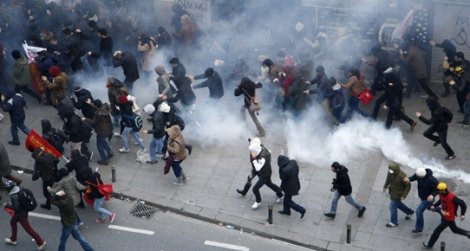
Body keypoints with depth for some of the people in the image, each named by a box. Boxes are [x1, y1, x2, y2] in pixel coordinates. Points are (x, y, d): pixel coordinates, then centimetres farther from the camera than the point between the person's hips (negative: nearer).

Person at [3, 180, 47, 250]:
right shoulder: (19, 189, -7)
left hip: (21, 214, -10)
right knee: (13, 222, 27)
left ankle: (41, 242, 13)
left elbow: (16, 207, -29)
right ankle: (13, 240, 45)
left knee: (28, 228, 3)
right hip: (23, 210, 10)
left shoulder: (14, 196, -32)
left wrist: (7, 206, -15)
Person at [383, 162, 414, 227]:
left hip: (397, 194, -7)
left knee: (392, 207, 5)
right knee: (398, 204, 27)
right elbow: (388, 179, 8)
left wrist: (404, 196, -21)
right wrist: (385, 186, 14)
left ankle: (394, 222, 27)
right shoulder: (390, 172, -16)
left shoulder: (402, 176, -35)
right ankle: (409, 212, 50)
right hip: (392, 192, 7)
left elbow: (408, 186, -21)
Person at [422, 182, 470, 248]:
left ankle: (430, 244, 20)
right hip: (444, 214, 8)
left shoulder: (452, 197, -33)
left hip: (449, 218, -8)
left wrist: (462, 214, -22)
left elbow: (462, 204, -22)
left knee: (437, 231, 2)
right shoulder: (441, 194, -9)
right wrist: (434, 205, -1)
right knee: (454, 229, 26)